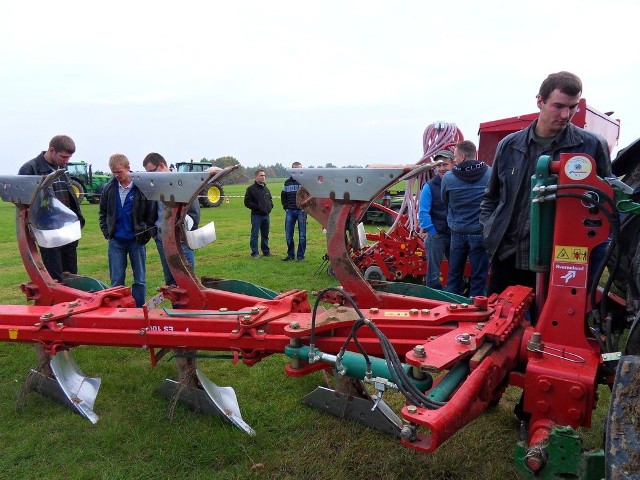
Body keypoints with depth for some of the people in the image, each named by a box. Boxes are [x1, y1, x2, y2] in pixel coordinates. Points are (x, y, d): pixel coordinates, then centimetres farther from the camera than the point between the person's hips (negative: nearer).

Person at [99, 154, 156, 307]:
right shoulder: (110, 188, 1)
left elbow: (152, 214, -5)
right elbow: (103, 212, 14)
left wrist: (147, 235, -7)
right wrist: (106, 232, 6)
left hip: (137, 241, -2)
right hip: (116, 241, 3)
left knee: (140, 280, 6)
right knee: (116, 280, 7)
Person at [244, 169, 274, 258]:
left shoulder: (266, 188, 15)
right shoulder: (251, 188, -5)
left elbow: (270, 199, 27)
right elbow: (247, 202, -9)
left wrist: (271, 206, 8)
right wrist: (257, 207, -16)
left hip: (266, 215, 6)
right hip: (256, 215, -6)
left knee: (265, 234, 13)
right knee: (255, 235, -2)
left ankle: (266, 251, 23)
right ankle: (254, 253, 4)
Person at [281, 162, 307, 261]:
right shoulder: (287, 182, 11)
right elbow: (283, 196, 19)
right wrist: (286, 207, 7)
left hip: (301, 211, -3)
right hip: (290, 211, 3)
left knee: (302, 235, 0)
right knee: (288, 235, 4)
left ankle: (300, 256, 8)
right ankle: (290, 255, 16)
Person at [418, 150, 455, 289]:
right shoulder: (429, 186, -6)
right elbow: (423, 213, -9)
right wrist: (432, 233, -12)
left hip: (455, 235, 4)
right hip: (437, 235, -4)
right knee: (433, 272, 1)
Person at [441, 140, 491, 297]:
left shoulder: (448, 178, -6)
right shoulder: (490, 174, -6)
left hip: (457, 233, 1)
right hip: (480, 232, -1)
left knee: (454, 276, 14)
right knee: (478, 278, 6)